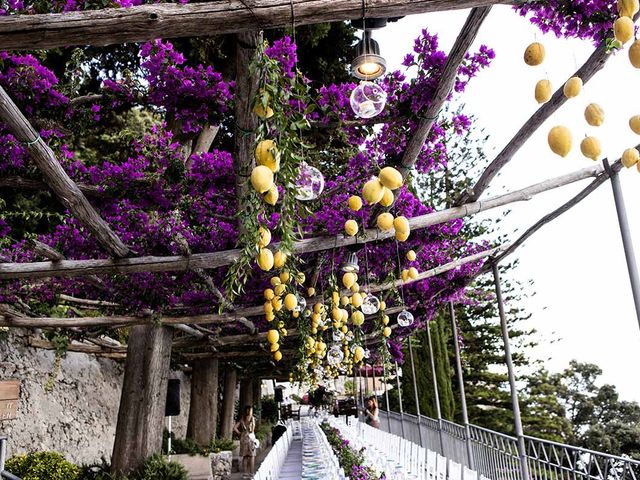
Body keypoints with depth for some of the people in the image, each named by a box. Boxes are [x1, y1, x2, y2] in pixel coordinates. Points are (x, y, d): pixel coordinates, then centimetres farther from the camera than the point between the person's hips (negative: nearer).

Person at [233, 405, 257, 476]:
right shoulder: (252, 418, -6)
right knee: (252, 456, 3)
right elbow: (252, 430, -10)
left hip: (243, 438, 4)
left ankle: (244, 472, 12)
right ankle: (251, 472, 4)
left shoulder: (242, 419, 5)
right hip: (251, 437, -4)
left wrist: (240, 433, 7)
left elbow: (234, 428, -1)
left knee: (245, 456, 10)